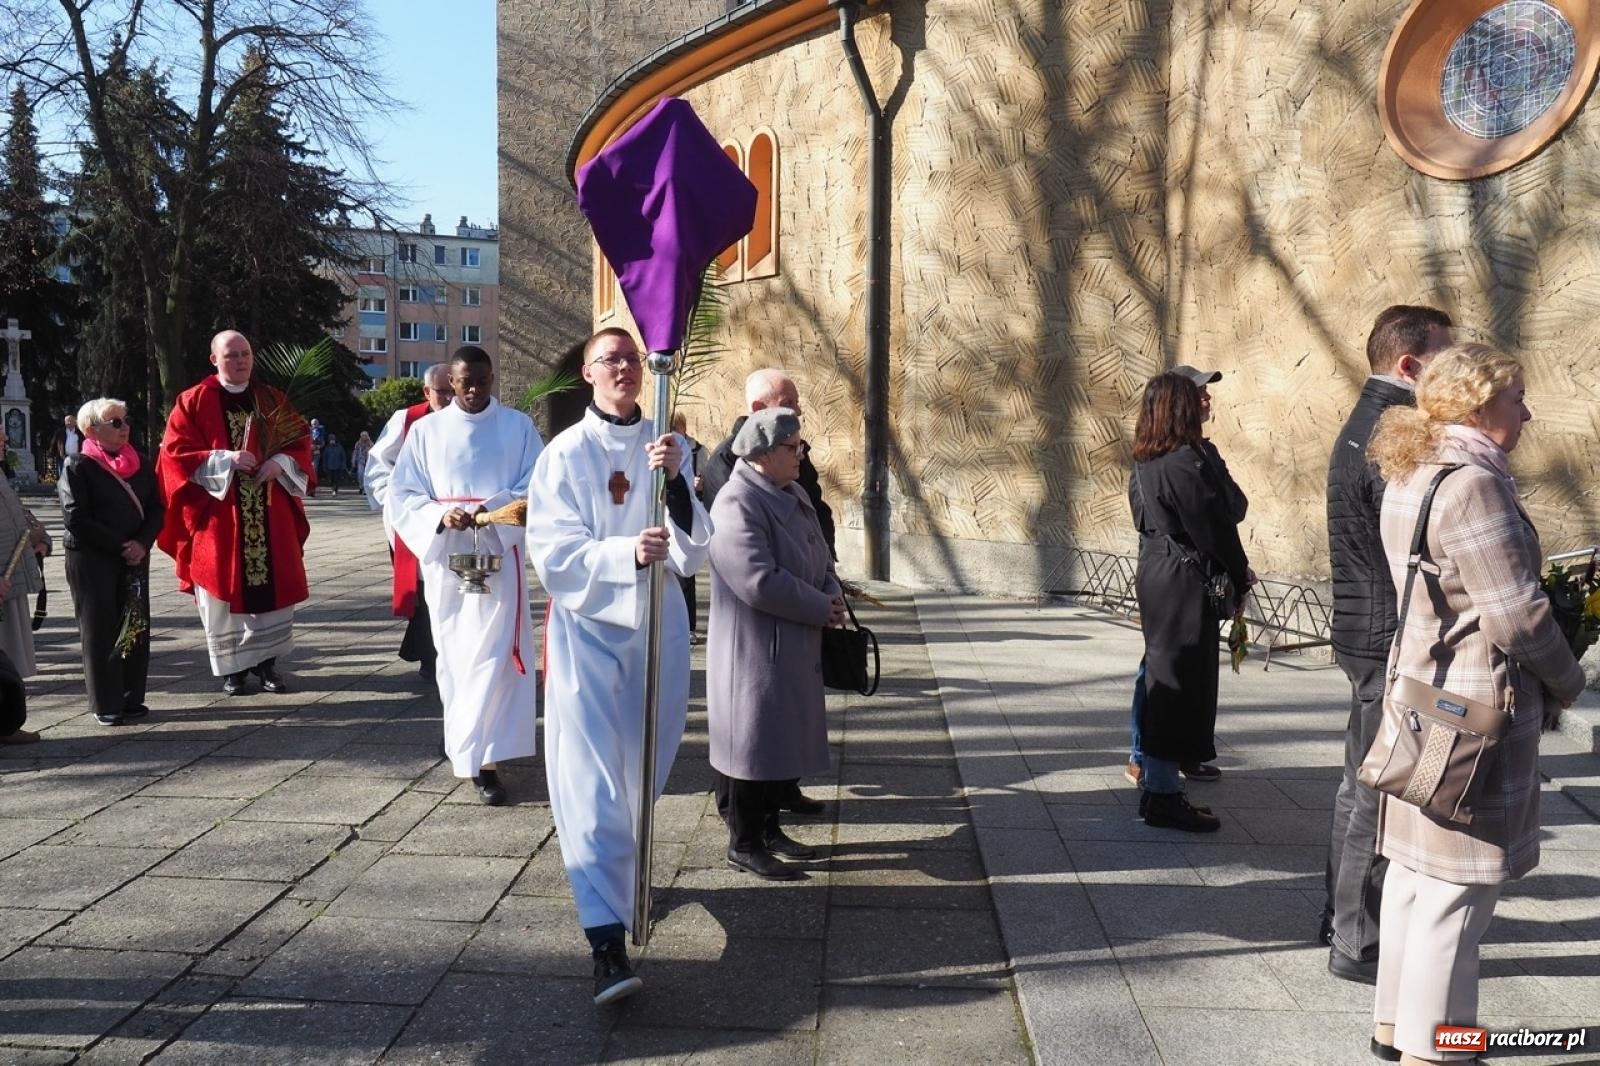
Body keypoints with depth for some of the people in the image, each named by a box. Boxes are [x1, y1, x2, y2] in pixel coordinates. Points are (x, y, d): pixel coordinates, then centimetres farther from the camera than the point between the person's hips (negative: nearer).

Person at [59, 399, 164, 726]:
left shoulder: (140, 464, 9)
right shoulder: (78, 466, -6)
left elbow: (155, 508, 7)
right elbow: (75, 518, -13)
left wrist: (142, 543, -11)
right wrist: (120, 546, -15)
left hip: (134, 557, 5)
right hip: (91, 560, -5)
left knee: (136, 627, 6)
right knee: (100, 631, -1)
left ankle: (132, 698, 15)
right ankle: (106, 705, 6)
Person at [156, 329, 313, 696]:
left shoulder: (272, 399, 10)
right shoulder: (193, 402, 1)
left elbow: (299, 442, 11)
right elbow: (175, 453, -5)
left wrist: (280, 463, -10)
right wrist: (226, 460, -17)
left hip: (270, 515, 3)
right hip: (218, 515, -3)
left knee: (274, 586, 3)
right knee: (224, 588, 0)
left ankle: (267, 661, 15)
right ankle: (232, 666, 12)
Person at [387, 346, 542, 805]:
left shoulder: (518, 426, 3)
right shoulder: (426, 430, 7)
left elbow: (536, 488, -3)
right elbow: (401, 496, 3)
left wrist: (491, 509, -20)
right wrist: (440, 516, -17)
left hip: (499, 555, -2)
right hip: (445, 556, 2)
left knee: (492, 654, -9)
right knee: (454, 654, 10)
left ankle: (481, 759, -8)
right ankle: (466, 743, 27)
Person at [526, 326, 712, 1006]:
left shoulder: (668, 447, 3)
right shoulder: (565, 454, -5)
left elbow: (694, 552, -6)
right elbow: (556, 556, -11)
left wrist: (673, 483, -23)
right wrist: (628, 552, -27)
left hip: (657, 626, 3)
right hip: (586, 628, -3)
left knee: (644, 769, 16)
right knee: (592, 780, -9)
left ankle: (628, 875, 43)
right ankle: (607, 942, -9)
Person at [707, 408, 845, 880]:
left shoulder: (793, 494, 10)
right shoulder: (737, 505, -20)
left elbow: (819, 555, 18)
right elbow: (760, 582, -28)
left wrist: (832, 592, -3)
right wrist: (822, 609, -18)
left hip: (794, 647, 9)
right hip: (755, 649, -9)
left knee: (783, 740, 17)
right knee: (755, 741, 1)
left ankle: (769, 827, 32)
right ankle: (743, 844, 16)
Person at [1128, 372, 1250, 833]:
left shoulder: (1144, 463, 10)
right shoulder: (1186, 462, -18)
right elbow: (1214, 529, -15)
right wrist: (1240, 579, 0)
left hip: (1154, 574, 9)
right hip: (1185, 583, -9)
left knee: (1162, 677, 16)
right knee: (1182, 680, -3)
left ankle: (1156, 783, 25)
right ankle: (1162, 793, 3)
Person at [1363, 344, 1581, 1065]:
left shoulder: (1410, 475, 11)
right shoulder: (1471, 483, -19)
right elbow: (1516, 616, -19)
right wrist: (1566, 682, -1)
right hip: (1476, 704, -10)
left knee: (1416, 866, 18)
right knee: (1458, 887, 1)